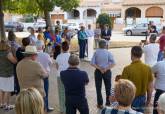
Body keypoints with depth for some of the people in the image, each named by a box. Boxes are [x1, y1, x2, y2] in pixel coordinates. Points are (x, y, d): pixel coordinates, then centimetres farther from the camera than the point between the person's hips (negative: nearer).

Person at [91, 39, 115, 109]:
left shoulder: (96, 52, -7)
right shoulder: (108, 53, -8)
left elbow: (92, 63, -13)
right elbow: (113, 63, -16)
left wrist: (99, 68, -9)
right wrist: (106, 69, -13)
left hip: (98, 71, 0)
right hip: (107, 72, 0)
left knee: (98, 88, 12)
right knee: (108, 87, 16)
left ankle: (100, 104, 18)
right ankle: (108, 103, 22)